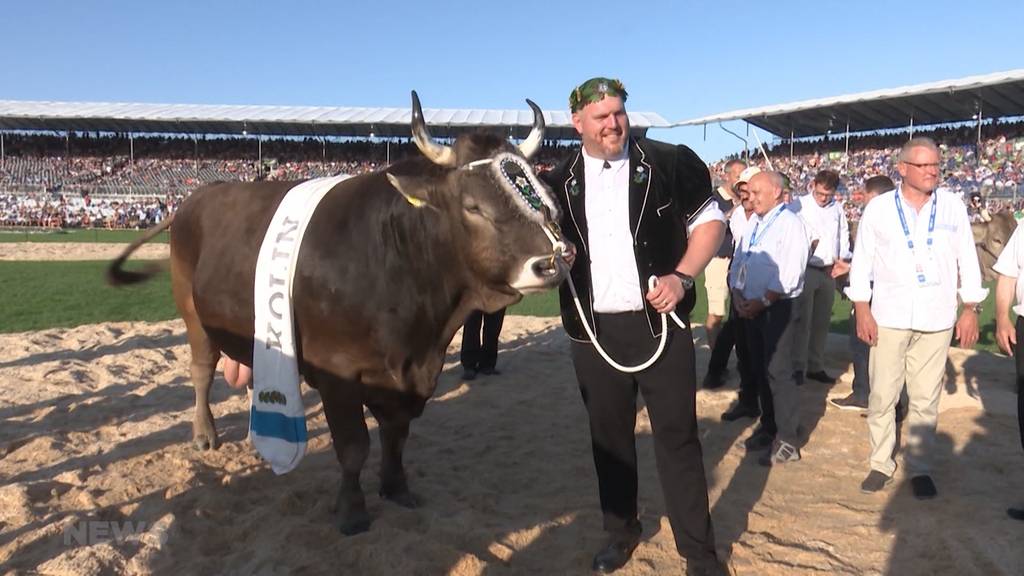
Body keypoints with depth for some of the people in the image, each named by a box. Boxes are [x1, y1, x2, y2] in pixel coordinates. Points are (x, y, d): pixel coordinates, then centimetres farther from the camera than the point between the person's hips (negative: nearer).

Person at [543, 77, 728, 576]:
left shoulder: (669, 163, -3)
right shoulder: (559, 183, 5)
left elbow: (710, 221, 2)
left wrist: (681, 277, -12)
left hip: (660, 322, -3)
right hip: (593, 331, 3)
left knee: (677, 435, 4)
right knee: (608, 436, 14)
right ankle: (620, 530, 34)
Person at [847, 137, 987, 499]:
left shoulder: (953, 206, 2)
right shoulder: (879, 208, -2)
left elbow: (968, 260, 7)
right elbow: (862, 261, 1)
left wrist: (971, 310, 4)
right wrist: (862, 311, -4)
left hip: (937, 319, 1)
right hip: (889, 317, -1)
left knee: (926, 399, 6)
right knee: (882, 395, 5)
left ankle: (919, 467, 20)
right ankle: (881, 463, 19)